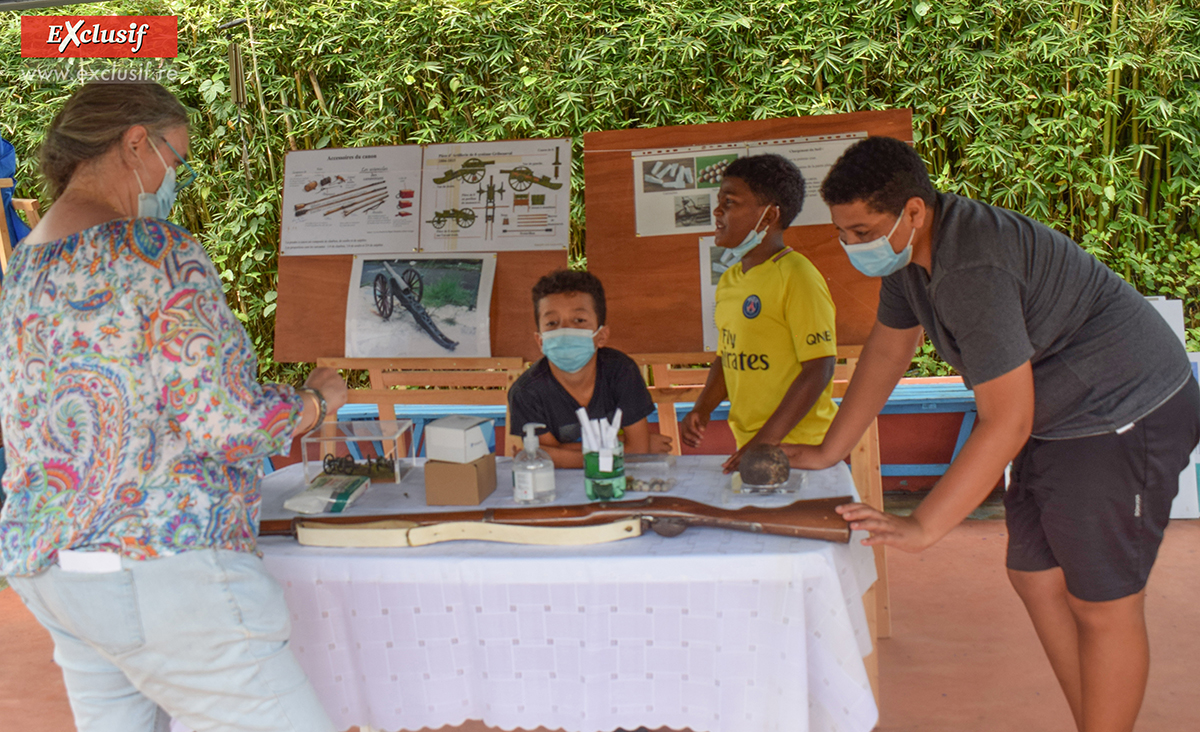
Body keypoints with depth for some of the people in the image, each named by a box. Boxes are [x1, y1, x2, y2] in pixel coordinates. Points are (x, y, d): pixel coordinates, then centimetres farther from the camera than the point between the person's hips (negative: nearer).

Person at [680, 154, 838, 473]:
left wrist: (767, 440, -20)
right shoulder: (729, 281, 11)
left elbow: (819, 368, -16)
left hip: (798, 447, -6)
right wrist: (702, 409, 4)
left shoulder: (797, 277, -12)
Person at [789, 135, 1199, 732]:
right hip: (1058, 418, 10)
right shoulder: (907, 246, -1)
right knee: (1035, 578, 12)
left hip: (1126, 414, -10)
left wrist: (921, 527, -30)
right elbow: (887, 351, 12)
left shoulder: (973, 269, -31)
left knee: (1101, 605, -5)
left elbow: (1006, 423, -32)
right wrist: (827, 453, 15)